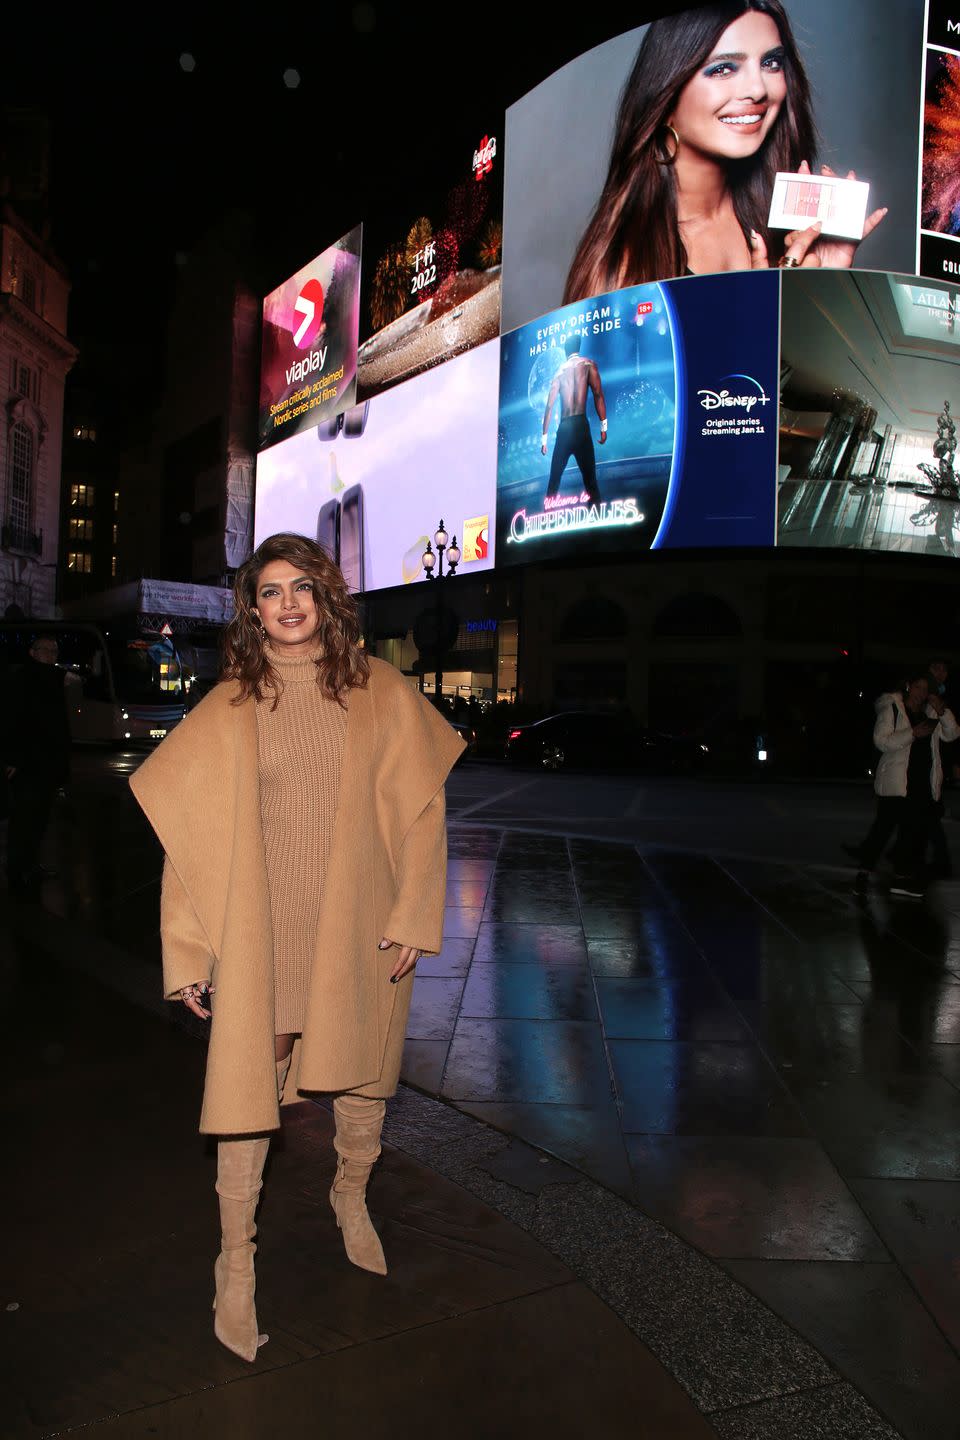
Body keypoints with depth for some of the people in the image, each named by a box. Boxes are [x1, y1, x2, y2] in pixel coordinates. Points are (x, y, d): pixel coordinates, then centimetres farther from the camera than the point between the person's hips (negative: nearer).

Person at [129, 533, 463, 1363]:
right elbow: (193, 832, 0)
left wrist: (413, 915, -5)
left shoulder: (380, 692, -1)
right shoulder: (230, 709, -1)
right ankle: (236, 1261, 23)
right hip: (260, 932, -1)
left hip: (361, 929, 1)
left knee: (363, 1075, 17)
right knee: (249, 1092, 4)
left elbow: (420, 809, 0)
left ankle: (352, 1195, 44)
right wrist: (185, 953, -2)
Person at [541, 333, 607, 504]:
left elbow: (549, 406, 13)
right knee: (590, 480, -10)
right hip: (580, 425, -3)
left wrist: (544, 438, 16)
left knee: (553, 481, 13)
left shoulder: (560, 371, 16)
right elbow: (598, 394, -6)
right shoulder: (588, 363, 6)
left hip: (563, 428, 4)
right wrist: (603, 426, -5)